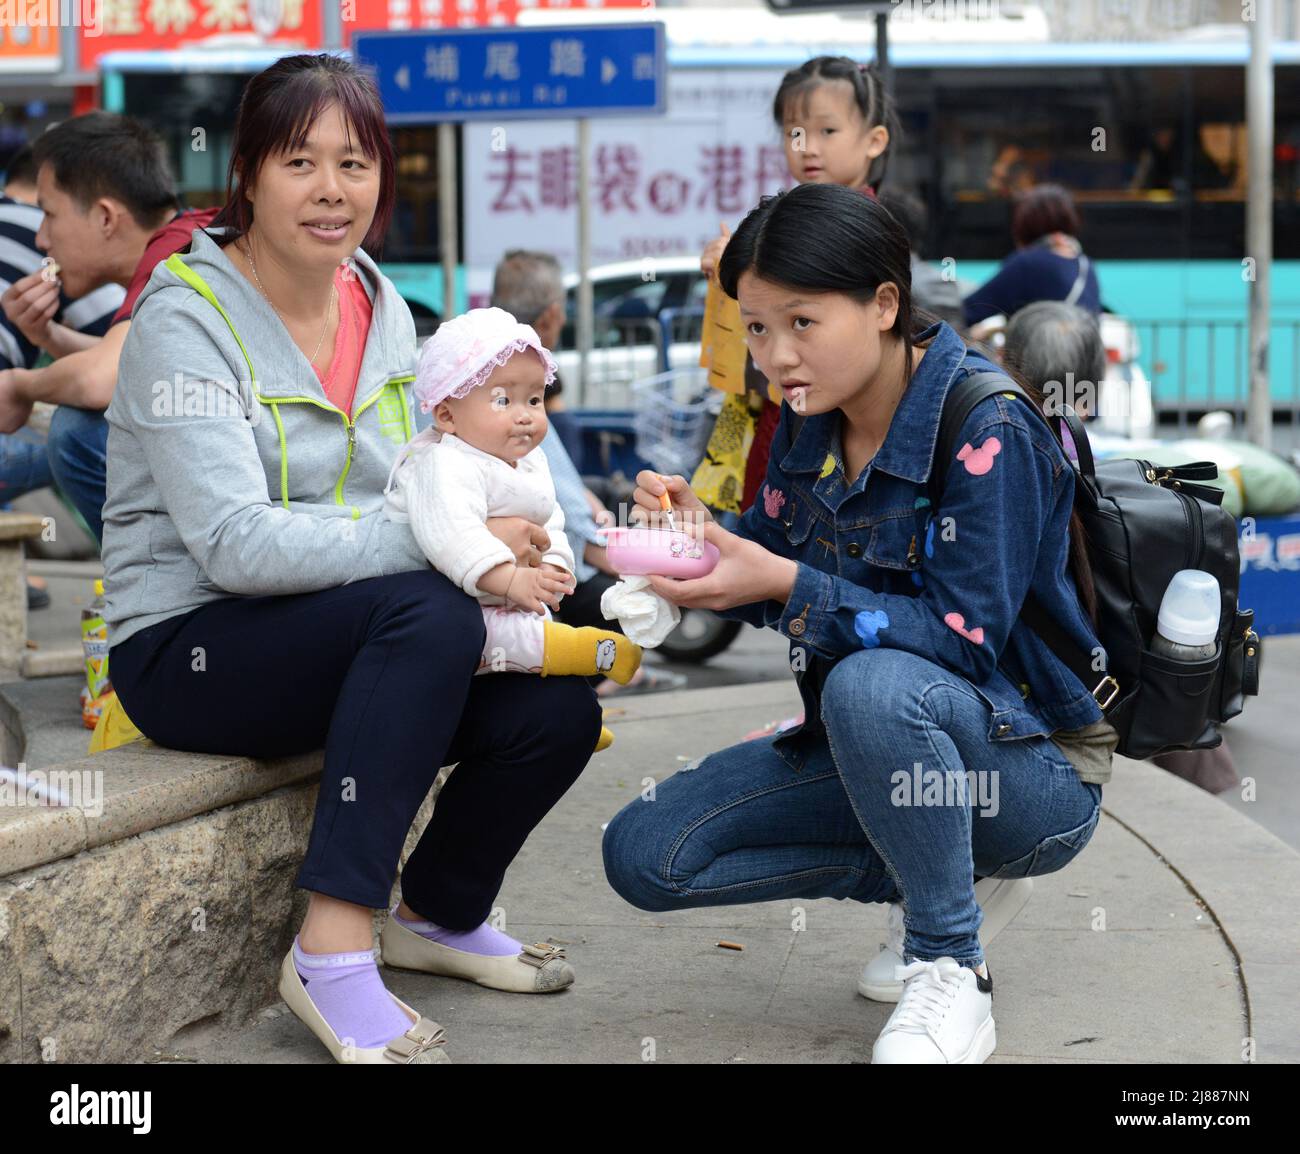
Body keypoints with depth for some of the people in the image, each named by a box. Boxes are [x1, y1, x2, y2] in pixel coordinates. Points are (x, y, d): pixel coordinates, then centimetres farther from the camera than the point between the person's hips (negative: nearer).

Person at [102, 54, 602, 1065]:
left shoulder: (384, 306, 7)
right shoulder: (186, 316, -15)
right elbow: (236, 545, -27)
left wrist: (504, 544, -12)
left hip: (349, 639, 7)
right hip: (187, 652, -7)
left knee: (556, 709, -15)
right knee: (430, 609, -32)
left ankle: (443, 914, 14)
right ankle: (333, 955, -29)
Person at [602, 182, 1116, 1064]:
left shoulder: (987, 429, -21)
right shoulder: (811, 426, 1)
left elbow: (963, 636, -26)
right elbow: (777, 570, 8)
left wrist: (788, 585, -33)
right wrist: (704, 536, -13)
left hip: (1033, 767, -7)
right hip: (881, 747, 8)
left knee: (872, 685, -40)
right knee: (642, 854, -5)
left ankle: (951, 972, -19)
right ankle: (934, 874, 4)